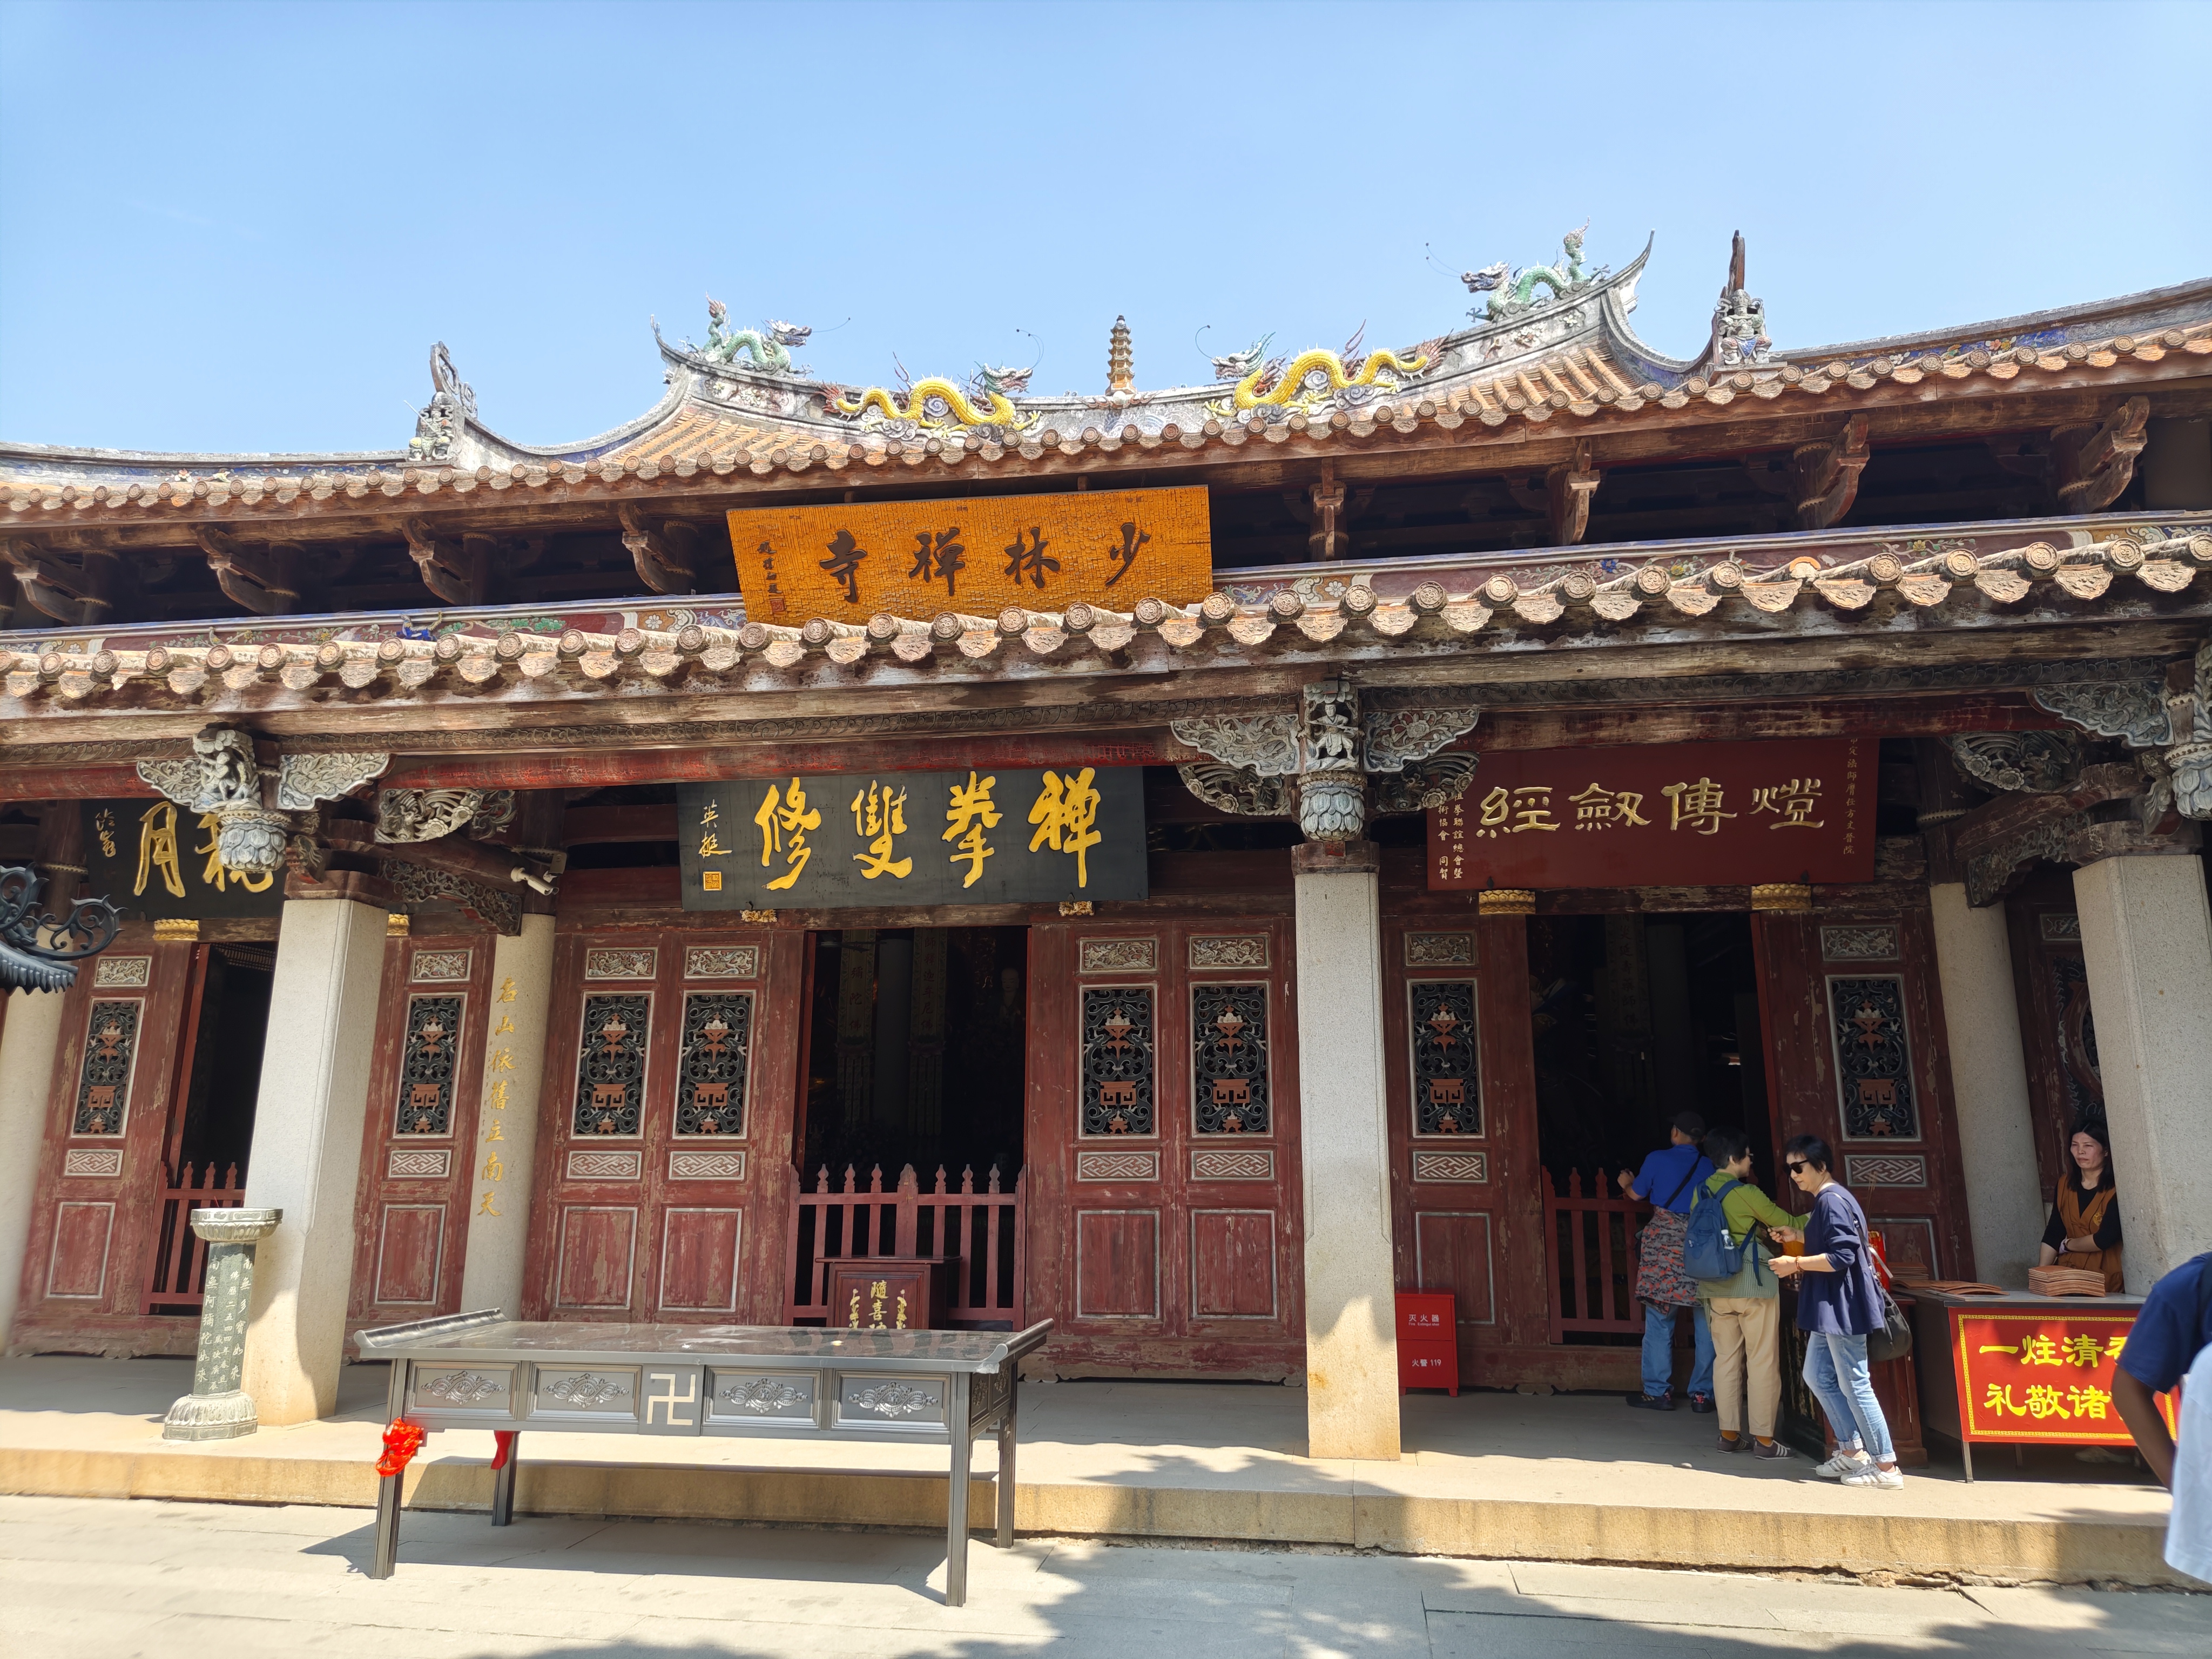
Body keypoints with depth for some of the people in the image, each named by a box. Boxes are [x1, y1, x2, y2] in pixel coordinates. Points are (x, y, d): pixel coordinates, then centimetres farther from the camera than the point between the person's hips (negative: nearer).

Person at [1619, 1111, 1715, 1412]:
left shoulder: (1657, 1159, -1)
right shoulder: (1708, 1167, 5)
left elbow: (1637, 1193, 11)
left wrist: (1626, 1183, 33)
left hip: (1664, 1245, -2)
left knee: (1659, 1320, 2)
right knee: (1705, 1324, 7)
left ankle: (1658, 1391, 3)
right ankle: (1702, 1394, 9)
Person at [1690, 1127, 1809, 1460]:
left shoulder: (1701, 1193, 6)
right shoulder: (1747, 1194, -14)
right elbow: (1787, 1223, -3)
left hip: (1715, 1287, 6)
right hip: (1753, 1284, -6)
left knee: (1726, 1358, 11)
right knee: (1763, 1360, 2)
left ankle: (1729, 1434, 14)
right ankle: (1763, 1439, 5)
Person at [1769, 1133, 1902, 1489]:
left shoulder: (1833, 1201, -18)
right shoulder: (1824, 1201, 13)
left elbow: (1841, 1257, -23)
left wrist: (1797, 1264, -18)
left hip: (1842, 1307, -11)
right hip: (1829, 1308, 11)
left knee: (1854, 1385, -2)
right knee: (1817, 1376, 15)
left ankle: (1886, 1467, 7)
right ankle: (1852, 1451, 23)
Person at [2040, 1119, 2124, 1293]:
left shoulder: (2115, 1189, -9)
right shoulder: (2065, 1184, 8)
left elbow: (2104, 1239, -16)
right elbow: (2053, 1234, 8)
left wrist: (2067, 1245, 1)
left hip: (2106, 1281, -5)